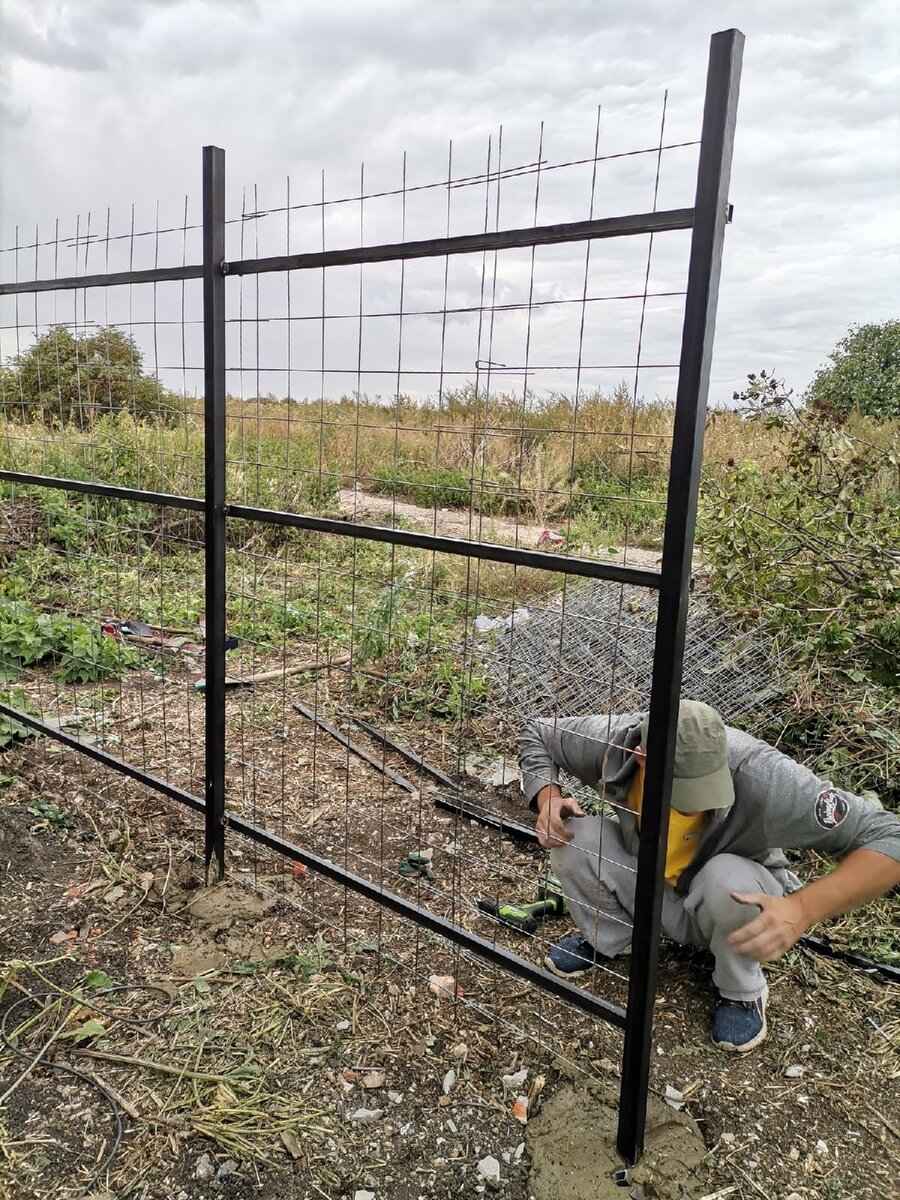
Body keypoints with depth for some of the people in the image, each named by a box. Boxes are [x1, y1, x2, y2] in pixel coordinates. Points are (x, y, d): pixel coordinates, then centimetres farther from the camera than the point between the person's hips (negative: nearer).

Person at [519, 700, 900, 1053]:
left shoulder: (763, 777, -37)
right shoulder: (611, 742, -28)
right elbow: (537, 734, -8)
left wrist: (803, 909, -47)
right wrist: (548, 799, -27)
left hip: (733, 901, -2)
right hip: (644, 888, 2)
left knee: (728, 877, -36)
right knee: (572, 839, -24)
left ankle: (741, 990, -3)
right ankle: (605, 938, 8)